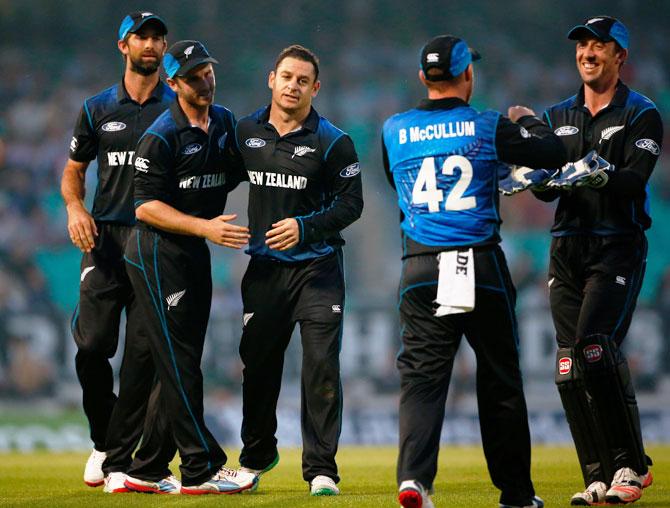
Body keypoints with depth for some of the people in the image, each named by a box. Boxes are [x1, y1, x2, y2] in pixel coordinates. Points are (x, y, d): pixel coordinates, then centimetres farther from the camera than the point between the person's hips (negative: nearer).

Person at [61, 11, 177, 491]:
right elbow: (74, 170, 18)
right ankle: (103, 441, 16)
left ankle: (122, 459, -1)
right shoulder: (98, 109, 12)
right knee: (93, 346, -6)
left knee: (143, 351, -6)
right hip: (105, 237, 1)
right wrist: (75, 208, -3)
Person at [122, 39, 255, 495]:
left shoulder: (225, 123, 10)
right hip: (158, 252, -8)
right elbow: (146, 207, -17)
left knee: (180, 366, 8)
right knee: (177, 362, -8)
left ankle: (143, 472, 14)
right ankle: (201, 469, -9)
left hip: (196, 252, 8)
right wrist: (204, 227, -26)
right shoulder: (161, 137, -14)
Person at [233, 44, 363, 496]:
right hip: (264, 267, 3)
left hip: (318, 267, -3)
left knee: (322, 366, -9)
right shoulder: (246, 132, 5)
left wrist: (304, 227, -18)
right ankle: (257, 455, 30)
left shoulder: (332, 141, -6)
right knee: (258, 363, 10)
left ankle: (321, 470, -5)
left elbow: (351, 202, -6)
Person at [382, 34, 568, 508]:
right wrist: (528, 119, 24)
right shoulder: (489, 127, -3)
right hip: (482, 267, -1)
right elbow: (554, 153, 4)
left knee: (422, 375, -1)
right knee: (501, 379, 10)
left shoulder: (394, 130, 5)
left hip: (421, 272, 1)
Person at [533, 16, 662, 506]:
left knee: (595, 348, -21)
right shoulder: (558, 117, 17)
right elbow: (544, 188, 7)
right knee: (570, 368, -1)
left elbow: (635, 180, -13)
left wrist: (601, 176, -32)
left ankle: (631, 465, -12)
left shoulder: (641, 115, 1)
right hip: (567, 248, 5)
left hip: (618, 248, -5)